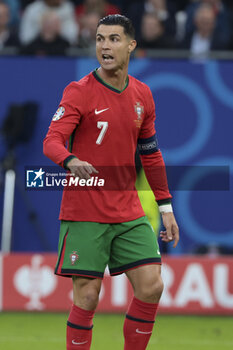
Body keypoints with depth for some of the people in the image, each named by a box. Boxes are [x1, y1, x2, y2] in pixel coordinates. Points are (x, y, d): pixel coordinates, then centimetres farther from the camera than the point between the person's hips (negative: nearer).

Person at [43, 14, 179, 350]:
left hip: (129, 213, 5)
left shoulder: (142, 95, 9)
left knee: (151, 286, -3)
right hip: (84, 213, -5)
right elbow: (52, 141, -18)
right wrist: (71, 161, -41)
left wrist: (166, 208, 15)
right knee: (87, 295, -6)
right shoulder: (79, 92, -8)